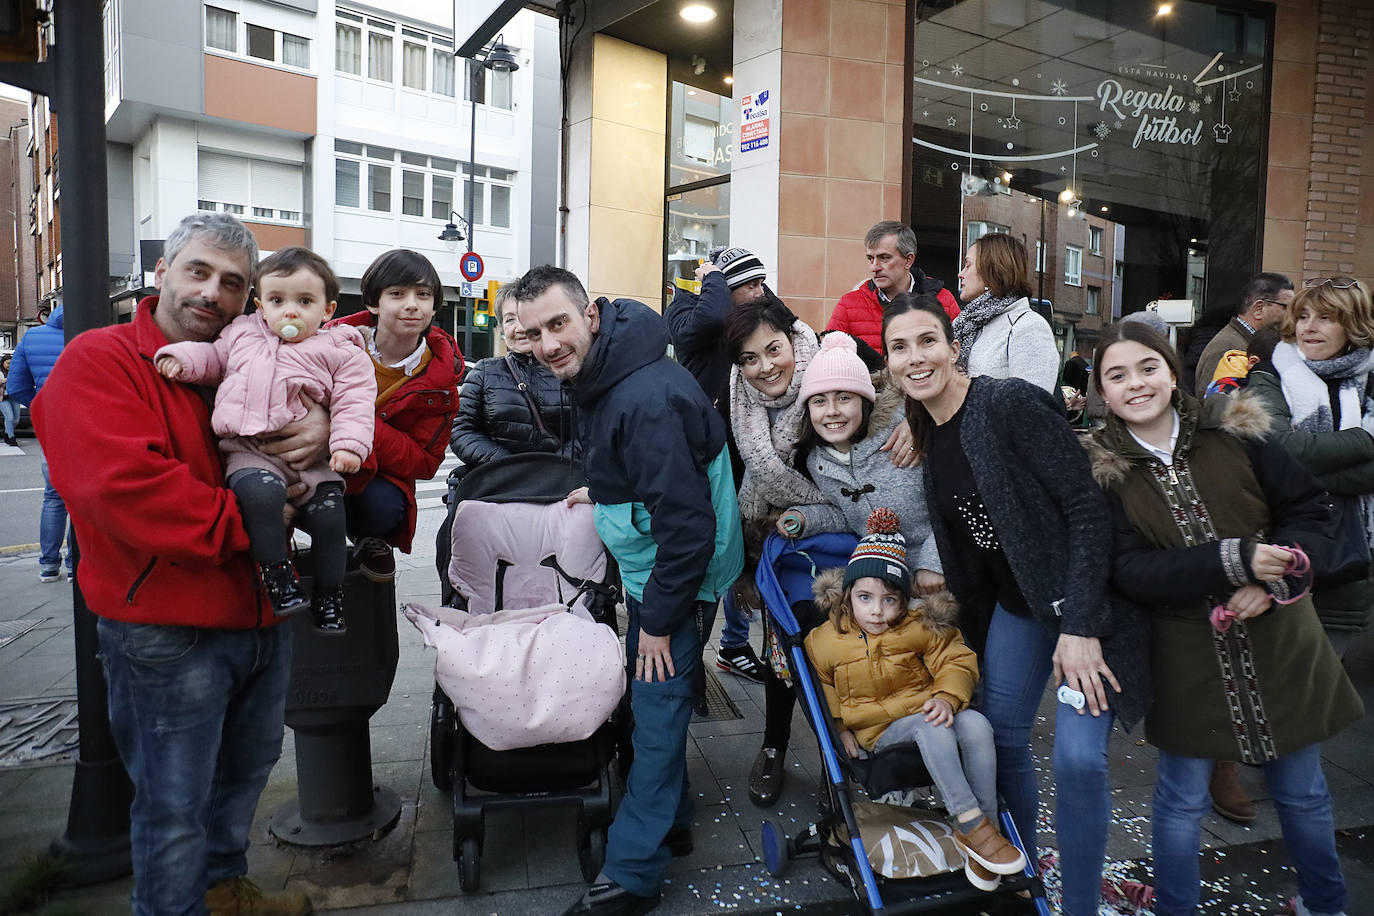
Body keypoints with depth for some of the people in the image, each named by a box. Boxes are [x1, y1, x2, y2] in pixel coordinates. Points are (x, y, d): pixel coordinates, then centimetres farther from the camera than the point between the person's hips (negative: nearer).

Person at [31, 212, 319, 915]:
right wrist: (248, 524, -23)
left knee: (247, 767, 25)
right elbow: (119, 486, -25)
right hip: (165, 634, -7)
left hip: (263, 616, 7)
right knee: (174, 804, 7)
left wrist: (332, 428, -17)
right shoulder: (97, 362, -10)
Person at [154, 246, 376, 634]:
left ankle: (329, 595, 6)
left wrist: (348, 444, -15)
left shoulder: (339, 351, 6)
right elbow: (212, 357, 30)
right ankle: (277, 575, -17)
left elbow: (354, 399, -1)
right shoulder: (242, 334, 18)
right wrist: (183, 356, 7)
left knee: (328, 514, -14)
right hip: (250, 452, 1)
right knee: (261, 493, -31)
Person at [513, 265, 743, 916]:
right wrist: (605, 492, 15)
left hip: (680, 575, -10)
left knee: (657, 709, 1)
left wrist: (660, 619, -21)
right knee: (654, 702, 21)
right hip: (648, 567, 10)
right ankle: (669, 822, 40)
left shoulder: (646, 399, -31)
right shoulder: (596, 372, 0)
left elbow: (687, 522, -29)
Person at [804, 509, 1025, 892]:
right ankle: (970, 824, -28)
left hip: (925, 711, 3)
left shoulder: (922, 627, -3)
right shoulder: (824, 640, -6)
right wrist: (840, 726, 3)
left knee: (976, 725, -29)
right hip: (876, 729, -2)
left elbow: (957, 662, 1)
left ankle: (985, 825, -18)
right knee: (931, 728, -35)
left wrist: (948, 696, -18)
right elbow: (823, 686, 10)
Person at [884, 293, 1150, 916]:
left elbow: (1087, 506, -22)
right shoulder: (928, 438, 4)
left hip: (1085, 601, -7)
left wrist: (1079, 625, -25)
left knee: (1077, 757, -13)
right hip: (1015, 605, 7)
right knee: (999, 737, 12)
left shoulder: (1009, 403, -19)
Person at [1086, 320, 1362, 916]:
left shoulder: (1234, 434, -5)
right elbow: (1130, 571, -15)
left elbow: (1308, 508, -1)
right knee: (1182, 798, 10)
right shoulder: (1105, 469, -8)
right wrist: (1236, 560, -24)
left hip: (1278, 641, 2)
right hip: (1188, 655, -2)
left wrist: (1272, 580, -17)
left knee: (1300, 790, 19)